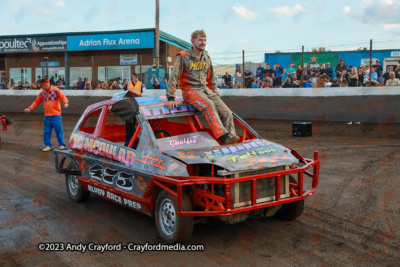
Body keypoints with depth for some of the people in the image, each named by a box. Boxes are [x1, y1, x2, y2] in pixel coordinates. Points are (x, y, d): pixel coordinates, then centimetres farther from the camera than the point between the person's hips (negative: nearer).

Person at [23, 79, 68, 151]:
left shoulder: (56, 90, -3)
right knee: (46, 131, 6)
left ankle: (61, 145, 9)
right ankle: (48, 145, 15)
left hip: (56, 115, -5)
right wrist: (30, 108, 5)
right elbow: (36, 102, 15)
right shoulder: (42, 93, 12)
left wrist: (65, 103, -29)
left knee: (59, 130, -2)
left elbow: (63, 97, -10)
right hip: (47, 116, 5)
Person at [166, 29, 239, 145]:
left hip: (206, 89, 6)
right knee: (208, 105, -36)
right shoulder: (183, 57, -1)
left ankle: (231, 140, -18)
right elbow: (173, 77, -6)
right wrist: (171, 98, -13)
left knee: (227, 112, -16)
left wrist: (216, 94, 20)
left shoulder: (207, 58, 17)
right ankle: (223, 137, -42)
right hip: (190, 90, -6)